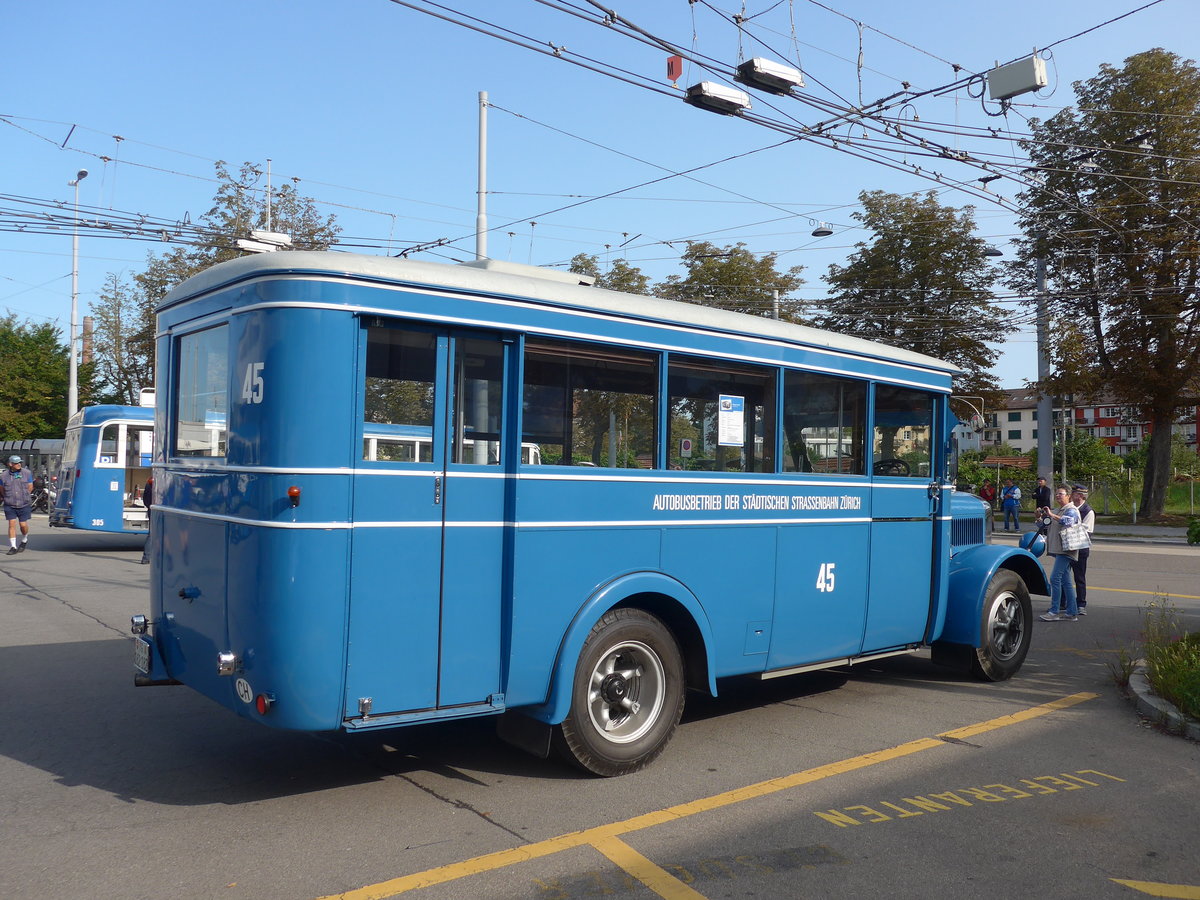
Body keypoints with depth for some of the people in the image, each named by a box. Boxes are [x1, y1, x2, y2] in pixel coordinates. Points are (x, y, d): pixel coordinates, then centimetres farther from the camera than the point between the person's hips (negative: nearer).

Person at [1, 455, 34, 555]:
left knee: (23, 524, 0)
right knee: (12, 524, -5)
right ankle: (13, 547, -1)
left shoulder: (26, 473, -1)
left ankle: (24, 540, 29)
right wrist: (9, 497, 15)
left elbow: (30, 487, 10)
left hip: (24, 505, 0)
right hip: (10, 505, 0)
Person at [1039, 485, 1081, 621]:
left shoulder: (1071, 510, -7)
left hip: (1066, 550, -10)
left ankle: (1054, 612, -15)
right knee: (1066, 581, 11)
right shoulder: (1057, 511, 21)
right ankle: (1072, 613, 15)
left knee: (1055, 578, -15)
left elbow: (1067, 521, -29)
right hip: (1059, 550, 10)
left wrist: (1051, 515, -27)